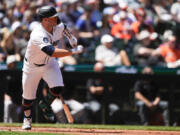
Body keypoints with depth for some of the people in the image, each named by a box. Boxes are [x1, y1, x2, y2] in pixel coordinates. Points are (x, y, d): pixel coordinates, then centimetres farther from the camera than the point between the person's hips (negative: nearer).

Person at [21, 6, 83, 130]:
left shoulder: (59, 27, -14)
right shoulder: (38, 35, -38)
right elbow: (53, 52, -48)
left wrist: (71, 37, 12)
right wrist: (73, 51, -46)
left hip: (49, 64, 5)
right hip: (32, 67, -5)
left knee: (57, 88, -18)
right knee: (28, 97, 6)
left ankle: (45, 104, 15)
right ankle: (27, 118, 38)